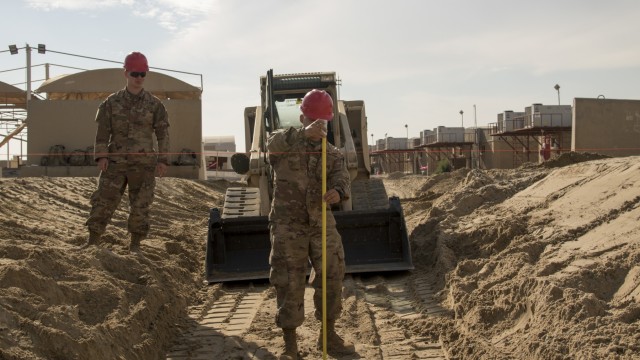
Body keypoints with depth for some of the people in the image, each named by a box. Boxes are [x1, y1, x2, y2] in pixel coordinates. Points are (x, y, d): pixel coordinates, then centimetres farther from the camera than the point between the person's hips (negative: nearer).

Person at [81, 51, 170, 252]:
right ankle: (93, 241, 5)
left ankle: (135, 243, 15)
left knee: (140, 206, 3)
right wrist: (101, 156, -5)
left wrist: (162, 160, -3)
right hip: (116, 162, 0)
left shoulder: (154, 105, 4)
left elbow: (163, 134, 4)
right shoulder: (112, 102, 6)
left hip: (143, 164, 0)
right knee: (103, 201, -3)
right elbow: (103, 131, 5)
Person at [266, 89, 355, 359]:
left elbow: (342, 180, -12)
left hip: (321, 224, 4)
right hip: (288, 224, -3)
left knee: (332, 276, 6)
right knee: (289, 284, -2)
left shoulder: (333, 155, 9)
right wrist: (304, 134, -46)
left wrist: (338, 192, -38)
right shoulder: (284, 144, 0)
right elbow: (273, 144, -27)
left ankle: (328, 335, 24)